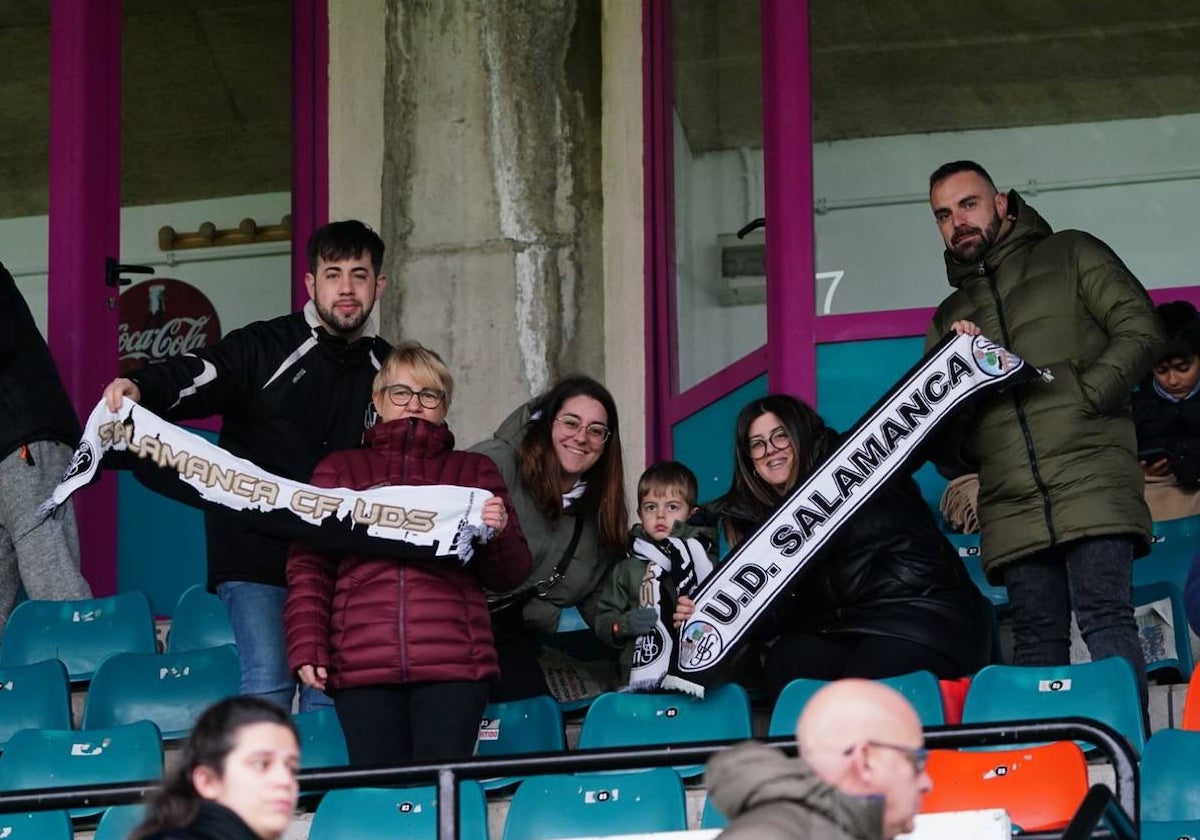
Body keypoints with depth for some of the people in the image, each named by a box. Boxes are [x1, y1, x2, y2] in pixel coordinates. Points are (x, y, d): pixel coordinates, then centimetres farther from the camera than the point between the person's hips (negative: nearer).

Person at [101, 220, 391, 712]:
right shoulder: (264, 348, -3)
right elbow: (194, 377, -19)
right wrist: (141, 389, -40)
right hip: (257, 555, -4)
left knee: (330, 694, 3)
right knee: (267, 685, -14)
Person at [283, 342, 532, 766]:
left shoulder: (473, 472, 21)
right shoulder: (339, 471, 20)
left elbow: (508, 575, 17)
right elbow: (308, 565, 13)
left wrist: (499, 532, -5)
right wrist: (306, 644, 0)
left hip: (454, 665, 0)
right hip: (361, 667, 0)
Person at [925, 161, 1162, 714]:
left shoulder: (1071, 255, 15)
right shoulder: (951, 315, 26)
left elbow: (1139, 330, 2)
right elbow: (940, 446, 23)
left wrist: (1082, 397, -9)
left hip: (1090, 480, -4)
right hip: (1011, 504, 4)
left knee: (1105, 620, -16)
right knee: (1036, 642, 0)